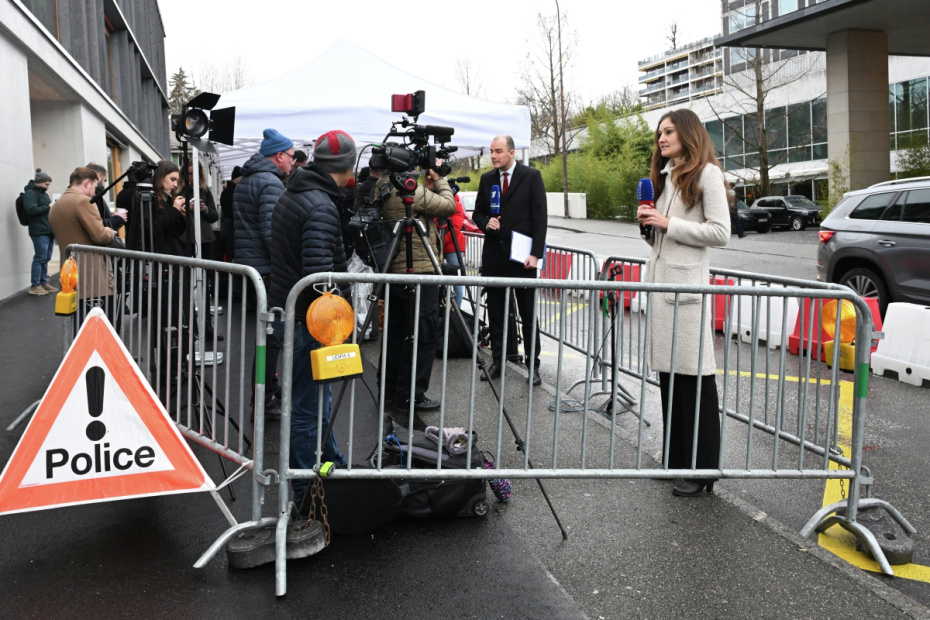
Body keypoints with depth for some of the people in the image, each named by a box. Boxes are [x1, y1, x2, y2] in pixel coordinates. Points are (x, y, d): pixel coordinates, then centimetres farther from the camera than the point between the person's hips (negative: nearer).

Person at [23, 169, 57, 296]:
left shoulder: (44, 193, 22)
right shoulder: (30, 193, -6)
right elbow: (31, 210, -18)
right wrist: (48, 207, -15)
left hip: (49, 230, 9)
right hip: (39, 231, -9)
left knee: (46, 258, 10)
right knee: (40, 258, -8)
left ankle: (44, 282, 18)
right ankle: (35, 285, -3)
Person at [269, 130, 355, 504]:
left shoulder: (290, 195, 12)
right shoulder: (321, 207, -20)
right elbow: (319, 271, -27)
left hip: (284, 310, 10)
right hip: (305, 319, -10)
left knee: (317, 395, 22)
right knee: (307, 408, 0)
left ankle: (334, 467, 38)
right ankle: (307, 495, 12)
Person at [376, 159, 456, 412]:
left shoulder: (384, 190, 10)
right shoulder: (411, 192, -18)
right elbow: (448, 206, -9)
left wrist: (427, 187, 7)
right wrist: (439, 179, 2)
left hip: (395, 272, 10)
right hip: (419, 271, -10)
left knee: (397, 331, 17)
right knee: (424, 335, -3)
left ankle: (390, 389, 25)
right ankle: (411, 396, 1)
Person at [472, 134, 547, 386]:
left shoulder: (531, 176, -2)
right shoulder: (486, 179, 10)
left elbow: (540, 216, -6)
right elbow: (478, 213, 18)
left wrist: (535, 253, -12)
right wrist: (486, 223, -6)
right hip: (493, 255, 4)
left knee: (528, 313, 2)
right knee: (495, 312, 8)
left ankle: (532, 365, 10)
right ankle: (497, 362, 18)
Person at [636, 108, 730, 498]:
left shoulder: (706, 173, -4)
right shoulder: (666, 175, 20)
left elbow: (719, 232, -11)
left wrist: (668, 223, -12)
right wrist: (648, 221, 5)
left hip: (686, 282, -8)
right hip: (659, 277, 8)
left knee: (694, 374, -5)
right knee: (668, 371, 10)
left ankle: (703, 469, 2)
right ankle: (676, 460, 19)